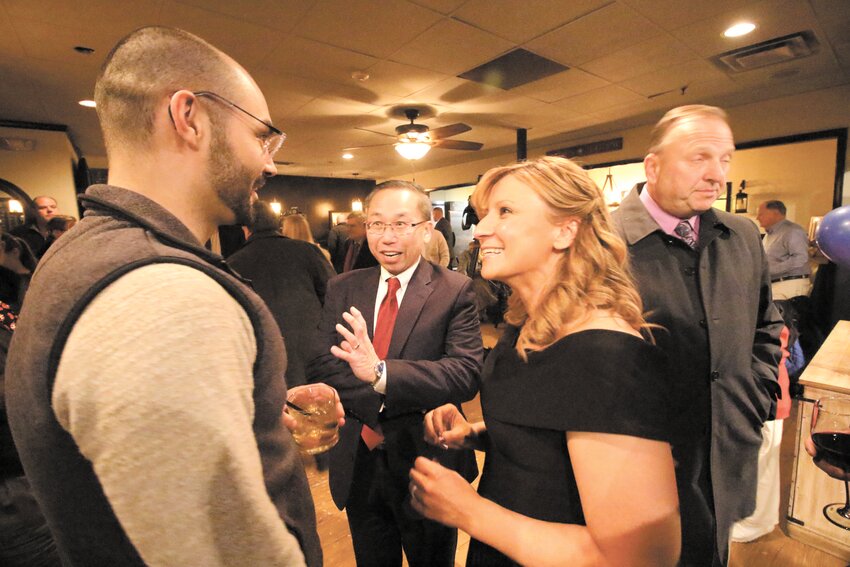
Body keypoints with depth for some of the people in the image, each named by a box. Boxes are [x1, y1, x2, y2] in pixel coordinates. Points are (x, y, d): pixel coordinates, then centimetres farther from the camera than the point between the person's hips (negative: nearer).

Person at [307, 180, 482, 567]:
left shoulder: (455, 291, -13)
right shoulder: (342, 288, -2)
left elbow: (466, 374, -22)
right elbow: (319, 367, -7)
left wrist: (381, 373, -35)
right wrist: (381, 409, -21)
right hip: (358, 465, 3)